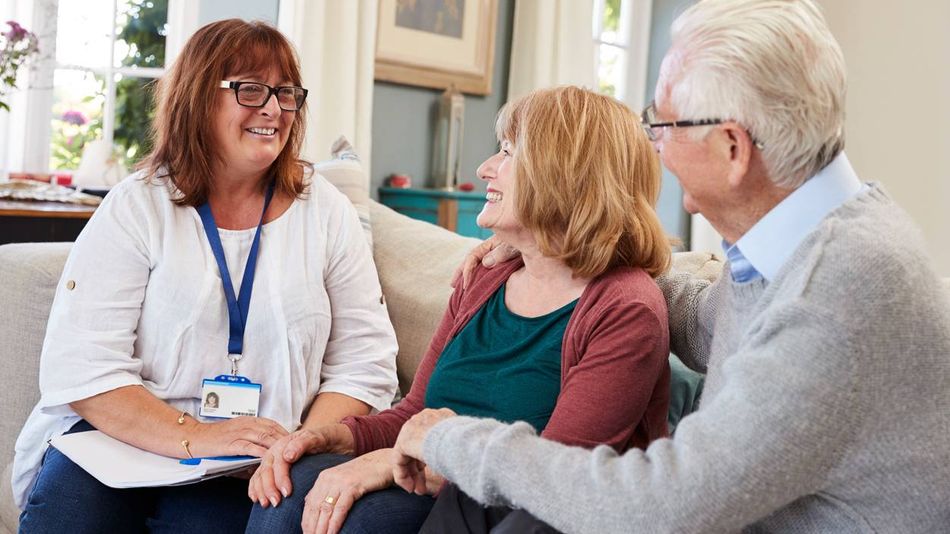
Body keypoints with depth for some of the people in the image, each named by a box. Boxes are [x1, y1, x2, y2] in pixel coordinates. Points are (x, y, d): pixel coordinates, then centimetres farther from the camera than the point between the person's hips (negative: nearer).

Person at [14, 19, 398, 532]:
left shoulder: (326, 213, 5)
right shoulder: (136, 207, 1)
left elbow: (363, 364, 4)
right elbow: (80, 366, -8)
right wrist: (195, 437, -21)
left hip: (247, 470, 0)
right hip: (115, 438, 1)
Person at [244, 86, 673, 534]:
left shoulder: (626, 311, -13)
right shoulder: (482, 286, 10)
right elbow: (414, 412, 13)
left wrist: (393, 462, -24)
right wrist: (331, 437, -7)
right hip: (444, 494, 7)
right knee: (296, 486, -18)